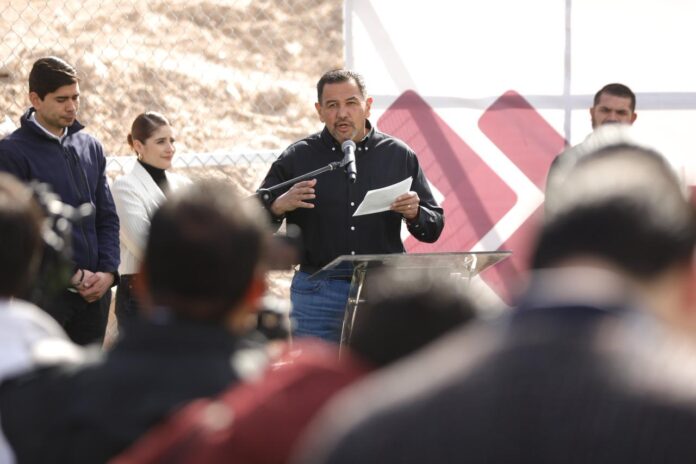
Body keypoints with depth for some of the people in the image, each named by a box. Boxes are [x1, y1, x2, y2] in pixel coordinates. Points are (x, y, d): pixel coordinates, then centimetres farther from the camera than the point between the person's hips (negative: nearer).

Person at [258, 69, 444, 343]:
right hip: (318, 293, -1)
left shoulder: (399, 156, 7)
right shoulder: (296, 159, 4)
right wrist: (278, 207, -18)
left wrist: (414, 215, -12)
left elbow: (434, 228, 10)